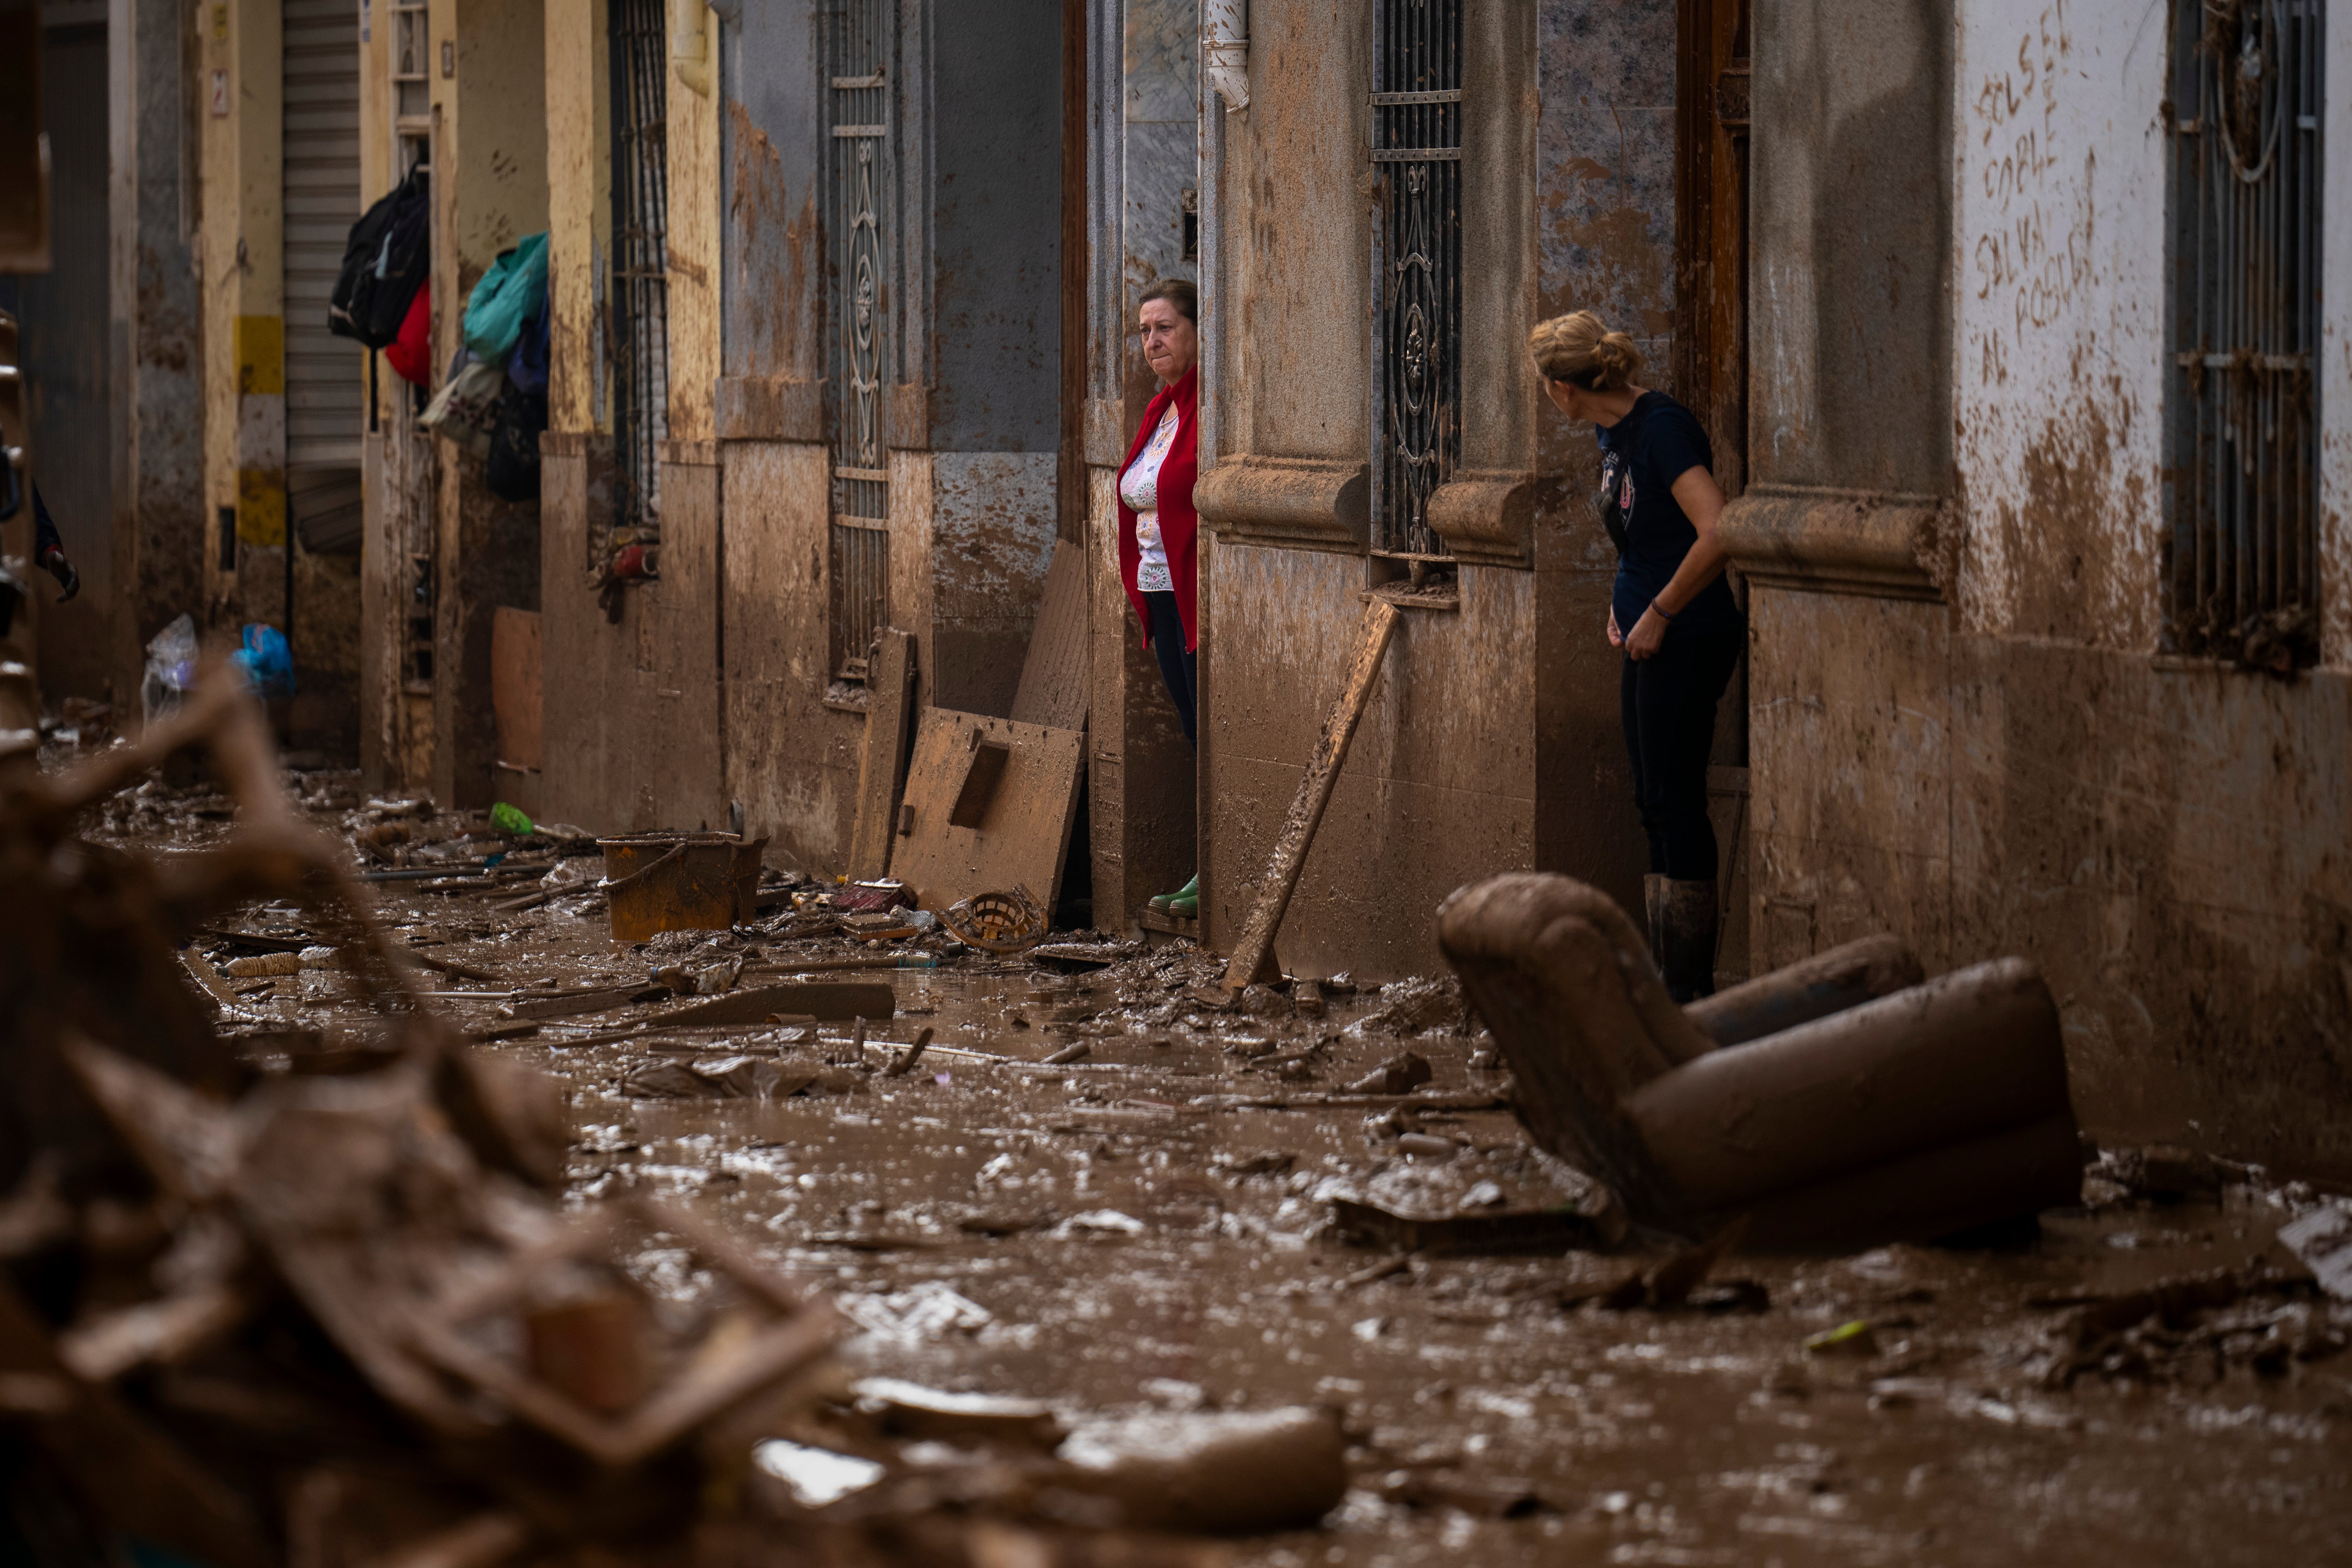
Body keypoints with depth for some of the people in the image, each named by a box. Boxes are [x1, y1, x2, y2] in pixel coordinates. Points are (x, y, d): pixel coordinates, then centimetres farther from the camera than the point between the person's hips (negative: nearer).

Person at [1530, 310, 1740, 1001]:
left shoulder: (1662, 427, -19)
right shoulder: (1612, 430, 10)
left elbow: (1717, 533, -29)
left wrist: (1659, 614, -19)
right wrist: (1624, 603, 13)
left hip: (1688, 638, -10)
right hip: (1649, 640, 10)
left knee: (1676, 801, -6)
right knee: (1655, 804, 12)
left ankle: (1690, 986, -1)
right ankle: (1664, 973, 18)